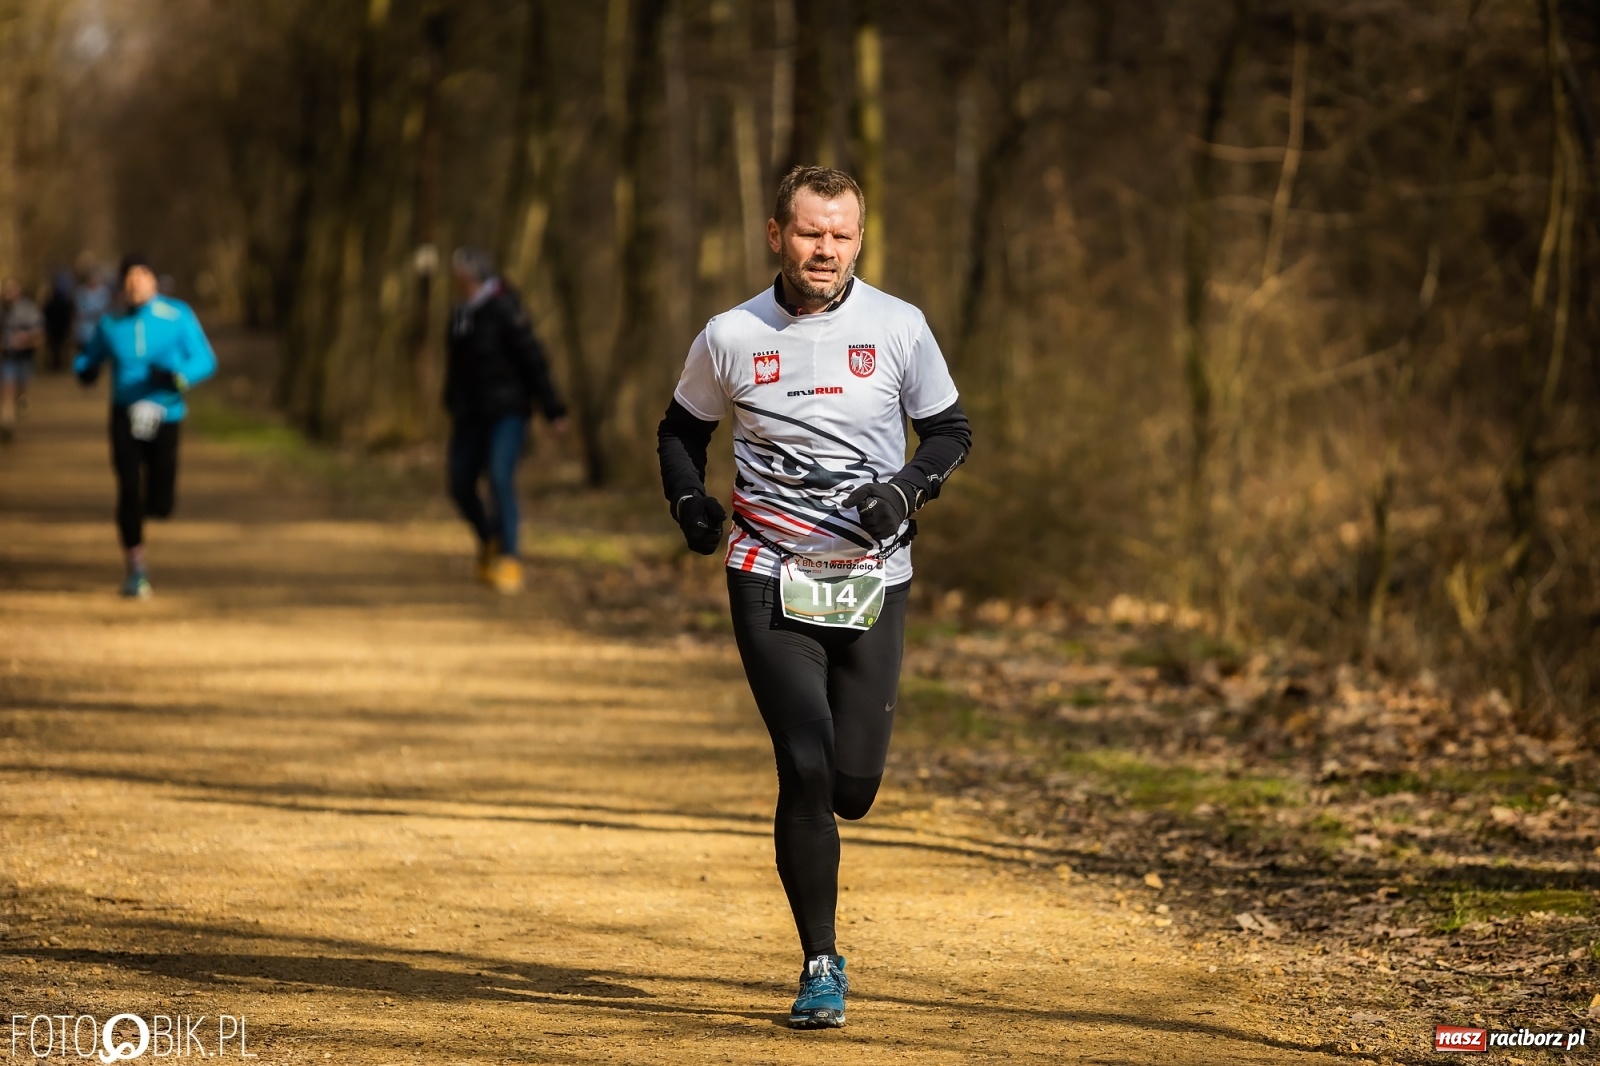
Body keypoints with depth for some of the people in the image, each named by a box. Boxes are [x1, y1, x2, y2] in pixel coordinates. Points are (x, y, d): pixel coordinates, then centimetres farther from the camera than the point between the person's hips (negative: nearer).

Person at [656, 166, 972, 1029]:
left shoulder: (898, 328, -1)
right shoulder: (730, 338, -1)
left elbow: (950, 430, 9)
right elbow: (682, 428, 15)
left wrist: (907, 488, -11)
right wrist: (689, 501, -4)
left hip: (872, 583, 1)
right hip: (769, 578, -1)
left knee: (854, 784, 0)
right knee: (806, 770, -14)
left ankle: (808, 816, 39)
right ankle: (820, 965, -2)